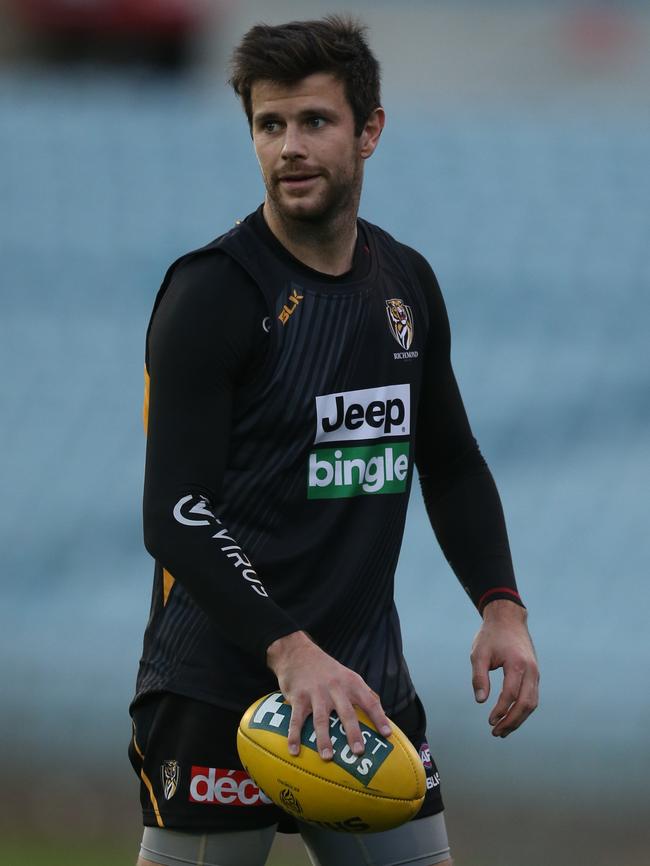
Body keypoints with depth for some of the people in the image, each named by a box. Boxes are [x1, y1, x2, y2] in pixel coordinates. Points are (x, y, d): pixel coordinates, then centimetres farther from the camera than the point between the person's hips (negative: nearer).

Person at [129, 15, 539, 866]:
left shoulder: (407, 284, 9)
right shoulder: (214, 291, -11)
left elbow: (450, 461, 21)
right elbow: (177, 513, -17)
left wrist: (502, 606, 5)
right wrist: (289, 651, -29)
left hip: (368, 689, 6)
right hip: (219, 691, -6)